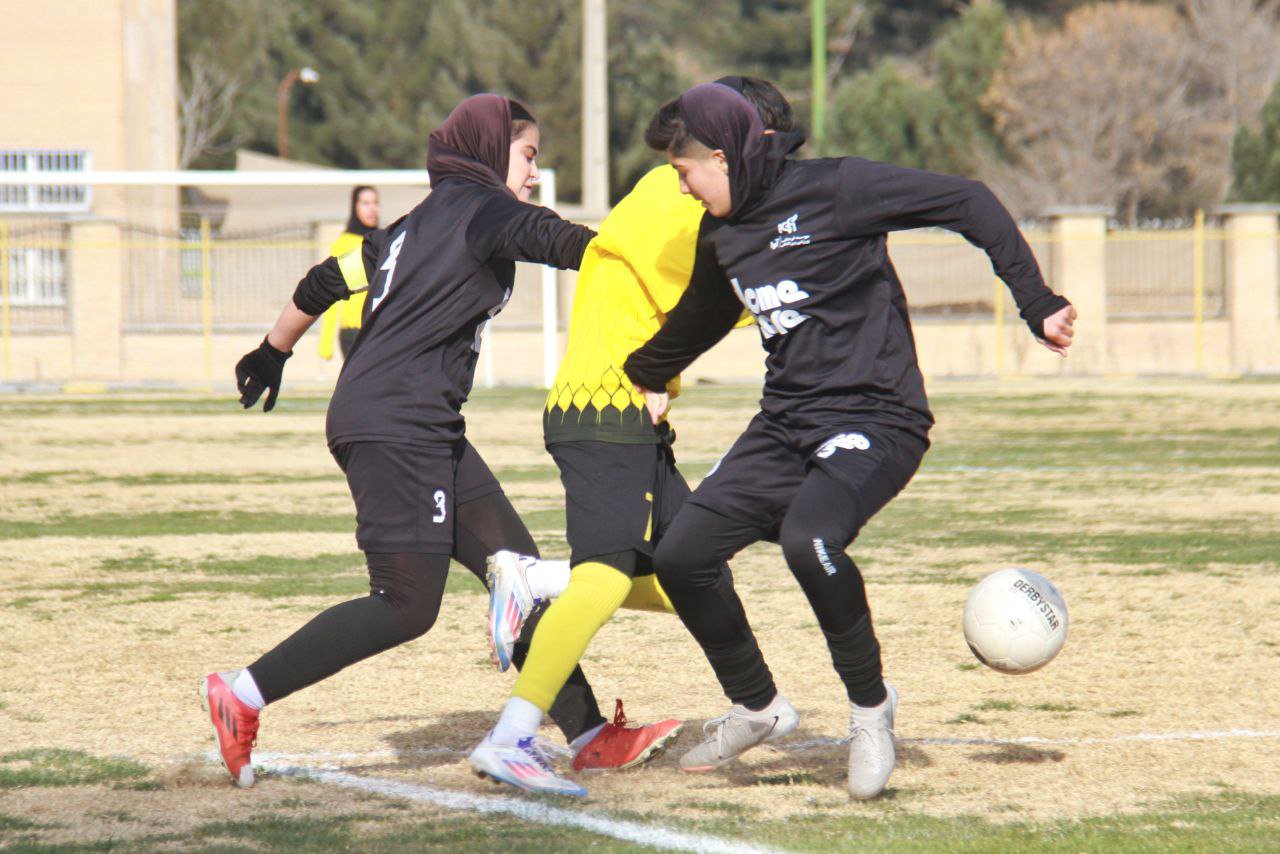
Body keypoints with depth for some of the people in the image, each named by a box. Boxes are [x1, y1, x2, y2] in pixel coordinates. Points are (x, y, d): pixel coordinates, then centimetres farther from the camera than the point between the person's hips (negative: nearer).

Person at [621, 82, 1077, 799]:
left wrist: (1038, 304, -16)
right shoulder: (724, 239, 12)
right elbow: (696, 323, 34)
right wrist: (639, 376, 49)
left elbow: (967, 204, -12)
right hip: (784, 430, 8)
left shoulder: (831, 190, -12)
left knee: (808, 537, -34)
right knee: (682, 555, -2)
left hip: (876, 421, -8)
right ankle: (756, 706, 21)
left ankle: (871, 704, -11)